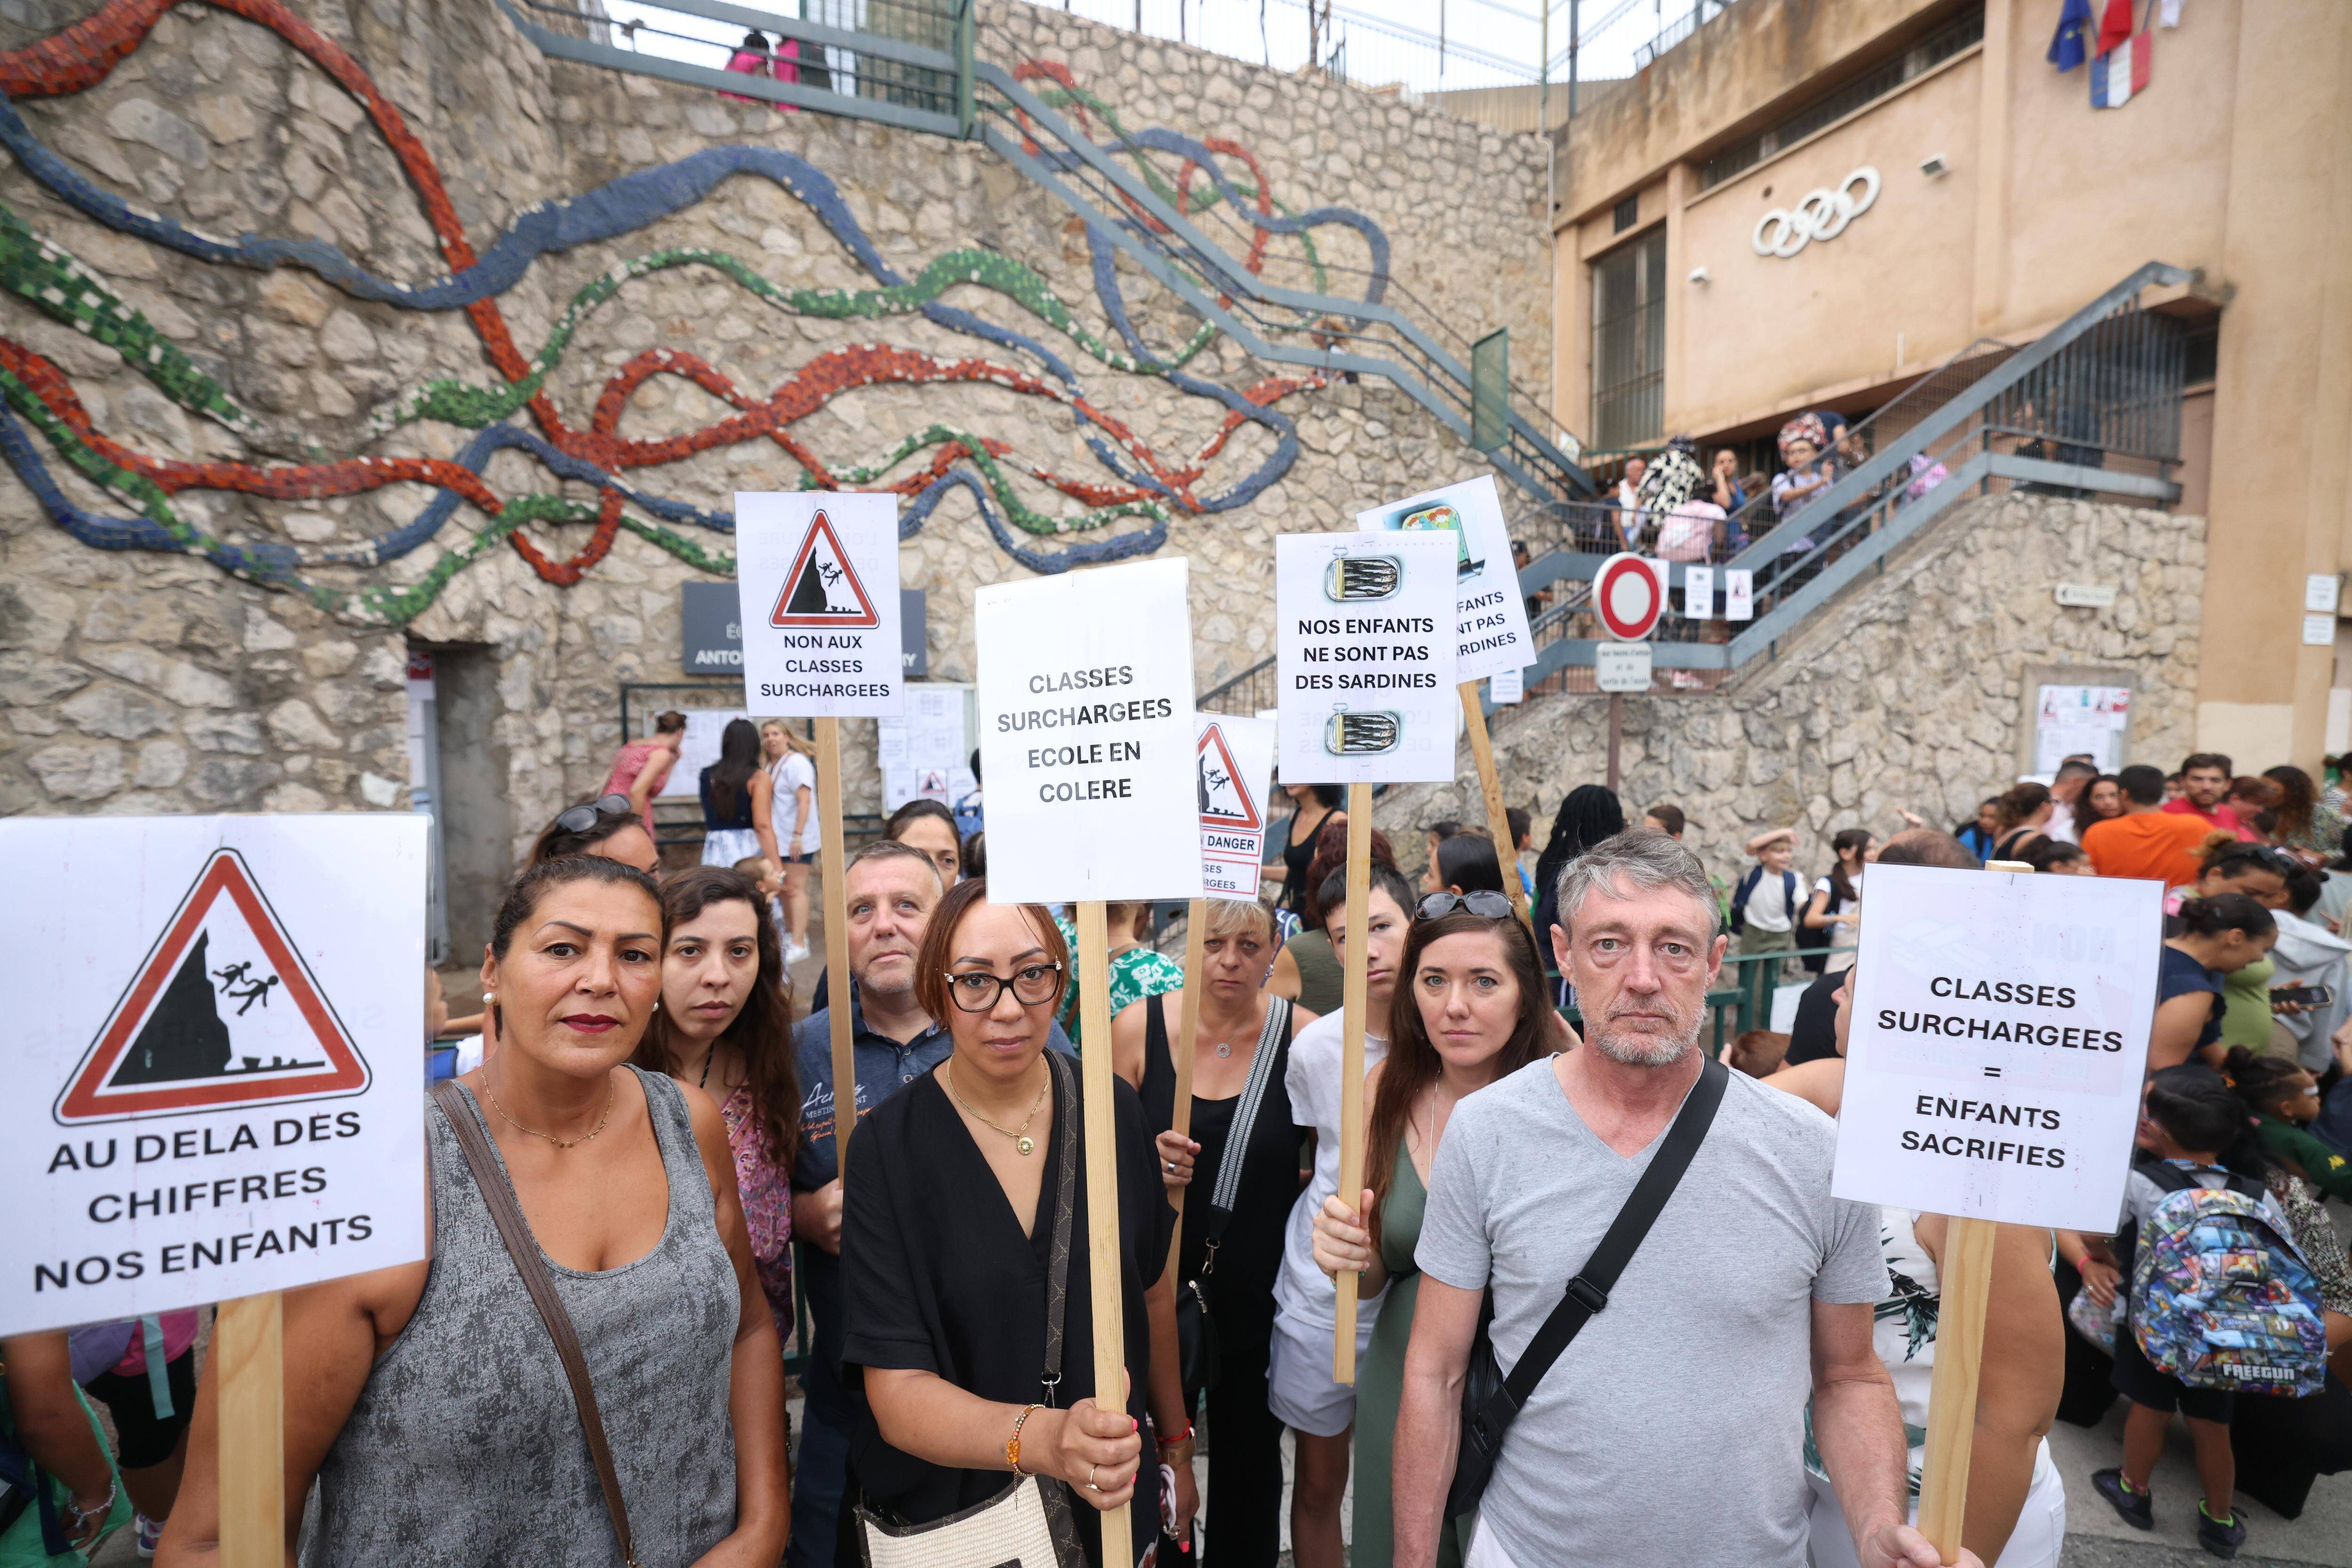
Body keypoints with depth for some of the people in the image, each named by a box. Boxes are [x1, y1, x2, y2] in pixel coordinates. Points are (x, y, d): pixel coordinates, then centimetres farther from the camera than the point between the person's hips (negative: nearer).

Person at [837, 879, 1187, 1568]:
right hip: (948, 1511, -2)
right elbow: (895, 1389, -22)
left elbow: (1153, 1292, 2)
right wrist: (1039, 1438, -38)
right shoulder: (888, 1147, -20)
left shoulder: (1113, 1110, -11)